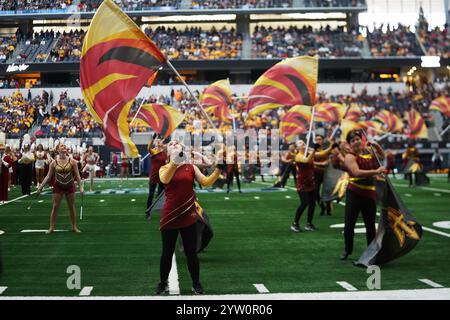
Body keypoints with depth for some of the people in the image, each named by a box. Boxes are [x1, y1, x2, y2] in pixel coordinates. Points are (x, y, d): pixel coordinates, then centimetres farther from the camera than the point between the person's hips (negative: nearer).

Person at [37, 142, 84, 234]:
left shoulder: (72, 161, -6)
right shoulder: (54, 163, -5)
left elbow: (77, 175, -3)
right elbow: (48, 176, 1)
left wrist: (80, 186, -8)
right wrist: (41, 186, -3)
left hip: (70, 186, 0)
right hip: (58, 187, 0)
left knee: (72, 207, 7)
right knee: (55, 207, 1)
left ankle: (74, 227, 18)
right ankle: (51, 227, 8)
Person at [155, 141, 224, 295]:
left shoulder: (191, 167, 2)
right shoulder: (164, 168, -1)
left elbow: (206, 182, -6)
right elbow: (164, 180, -24)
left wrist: (218, 169, -20)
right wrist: (174, 161, -37)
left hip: (188, 218, 1)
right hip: (169, 217, -1)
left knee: (191, 253, 7)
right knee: (167, 252, 10)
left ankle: (196, 284, 21)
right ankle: (163, 283, 27)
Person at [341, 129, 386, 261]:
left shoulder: (368, 152, 9)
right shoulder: (350, 157, -9)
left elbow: (382, 157, 29)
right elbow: (357, 172, -26)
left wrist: (377, 146, 11)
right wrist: (376, 171, -29)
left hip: (370, 193, 4)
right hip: (354, 193, -4)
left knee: (370, 225, 9)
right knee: (349, 224, -2)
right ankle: (348, 250, 16)